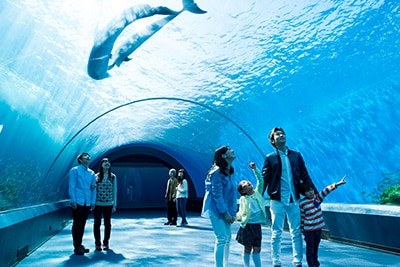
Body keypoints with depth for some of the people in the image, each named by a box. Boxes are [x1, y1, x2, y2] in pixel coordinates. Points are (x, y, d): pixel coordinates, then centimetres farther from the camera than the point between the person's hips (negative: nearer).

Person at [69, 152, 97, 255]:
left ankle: (80, 244, 23)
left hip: (88, 203, 5)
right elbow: (71, 186, -5)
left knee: (82, 224, 11)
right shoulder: (74, 170, 0)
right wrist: (73, 201, -12)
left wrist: (93, 201, 7)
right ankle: (76, 247, 11)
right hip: (77, 202, -4)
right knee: (76, 224, 1)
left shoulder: (92, 173, 12)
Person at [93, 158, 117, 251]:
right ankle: (97, 243, 18)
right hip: (97, 204, 0)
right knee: (97, 223, 6)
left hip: (108, 204, 1)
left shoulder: (113, 177, 2)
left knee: (107, 223, 7)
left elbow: (114, 191, 4)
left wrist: (114, 205, 3)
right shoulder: (96, 176, 1)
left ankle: (106, 243, 20)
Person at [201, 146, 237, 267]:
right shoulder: (217, 172, -17)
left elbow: (233, 192, 8)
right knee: (221, 239, -7)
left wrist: (233, 211, 2)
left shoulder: (230, 172, 8)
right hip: (216, 209, -8)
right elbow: (217, 194, -18)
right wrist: (225, 212, -17)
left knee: (228, 237, 12)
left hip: (225, 209, 8)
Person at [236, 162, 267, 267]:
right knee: (248, 249, 7)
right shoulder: (243, 199, -6)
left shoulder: (258, 193, 4)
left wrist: (255, 169, -11)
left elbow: (260, 181, -4)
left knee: (257, 249, 9)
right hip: (247, 226, -3)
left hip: (257, 226, 3)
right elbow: (241, 213, -3)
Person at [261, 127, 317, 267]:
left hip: (294, 200, 2)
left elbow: (305, 176, 10)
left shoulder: (296, 155, 9)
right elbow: (264, 180, -2)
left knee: (296, 233, 8)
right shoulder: (270, 158, 1)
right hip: (277, 200, -2)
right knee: (276, 233, 6)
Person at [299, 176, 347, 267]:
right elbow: (301, 217, -7)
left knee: (316, 247, 18)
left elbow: (326, 191, -11)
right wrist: (302, 230, -3)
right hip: (308, 230, -5)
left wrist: (337, 184, -22)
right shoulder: (302, 203, -11)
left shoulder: (318, 197, 0)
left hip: (319, 228, 5)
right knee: (310, 248, 5)